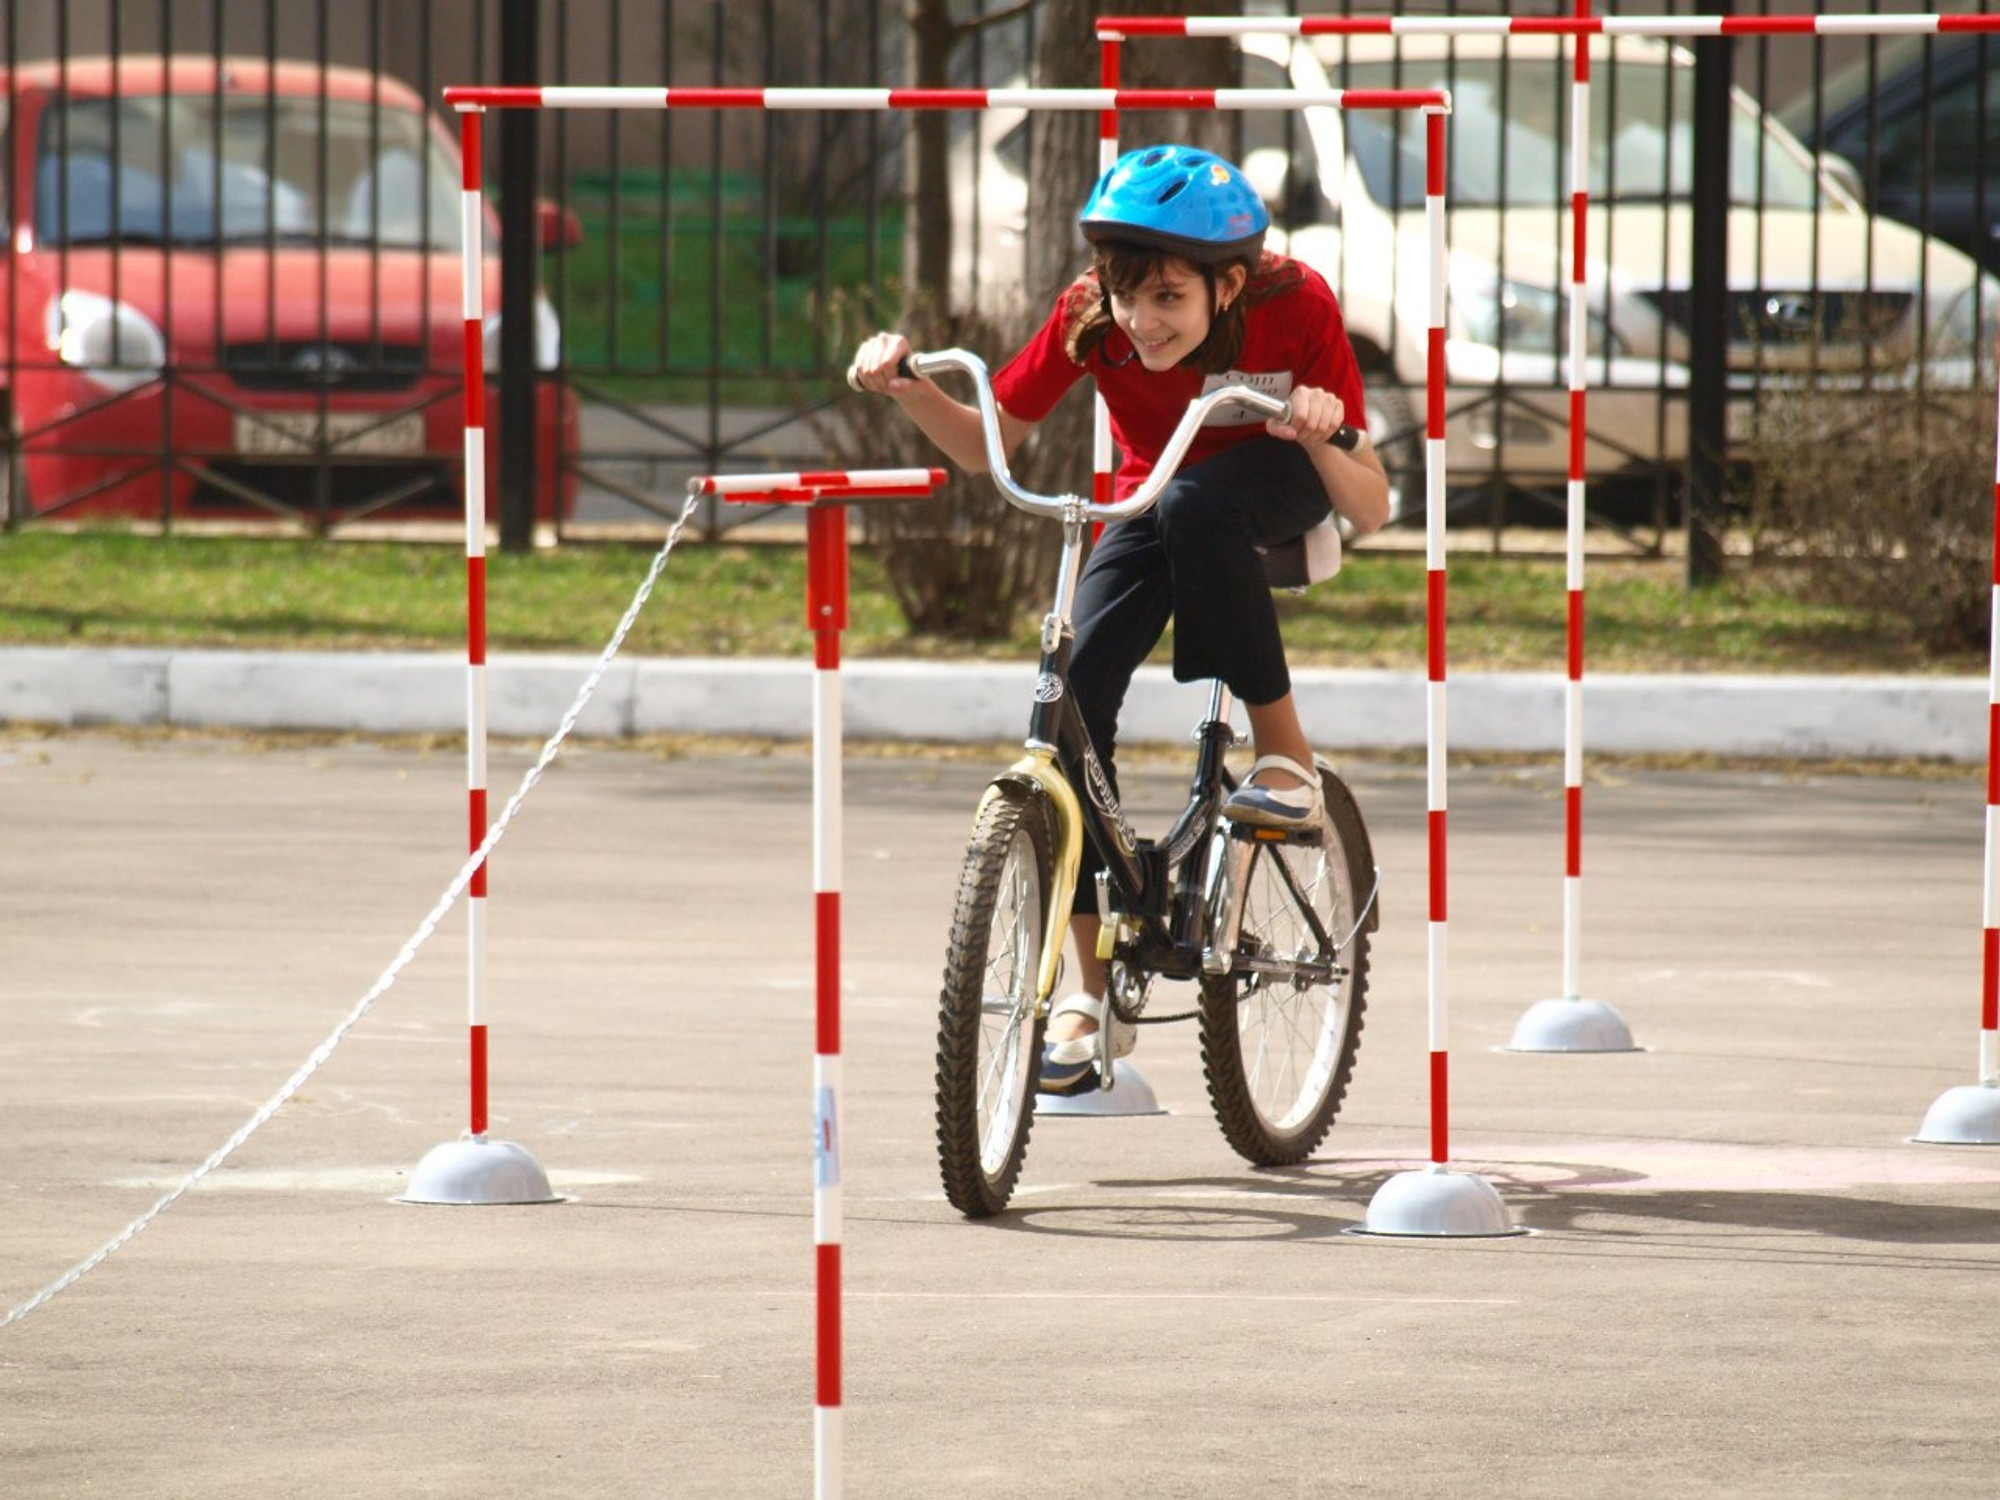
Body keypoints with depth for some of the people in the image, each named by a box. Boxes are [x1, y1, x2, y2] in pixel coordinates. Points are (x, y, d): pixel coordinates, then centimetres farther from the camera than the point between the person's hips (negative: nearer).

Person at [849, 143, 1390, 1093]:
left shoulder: (1294, 309, -30)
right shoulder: (1093, 317, -25)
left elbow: (1370, 511, -29)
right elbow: (986, 443, -14)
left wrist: (1321, 441, -50)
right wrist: (906, 389, -32)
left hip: (1276, 489, -3)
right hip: (1155, 505, 3)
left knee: (1192, 506, -38)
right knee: (1076, 690, -20)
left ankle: (1285, 759, -20)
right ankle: (1095, 989, -9)